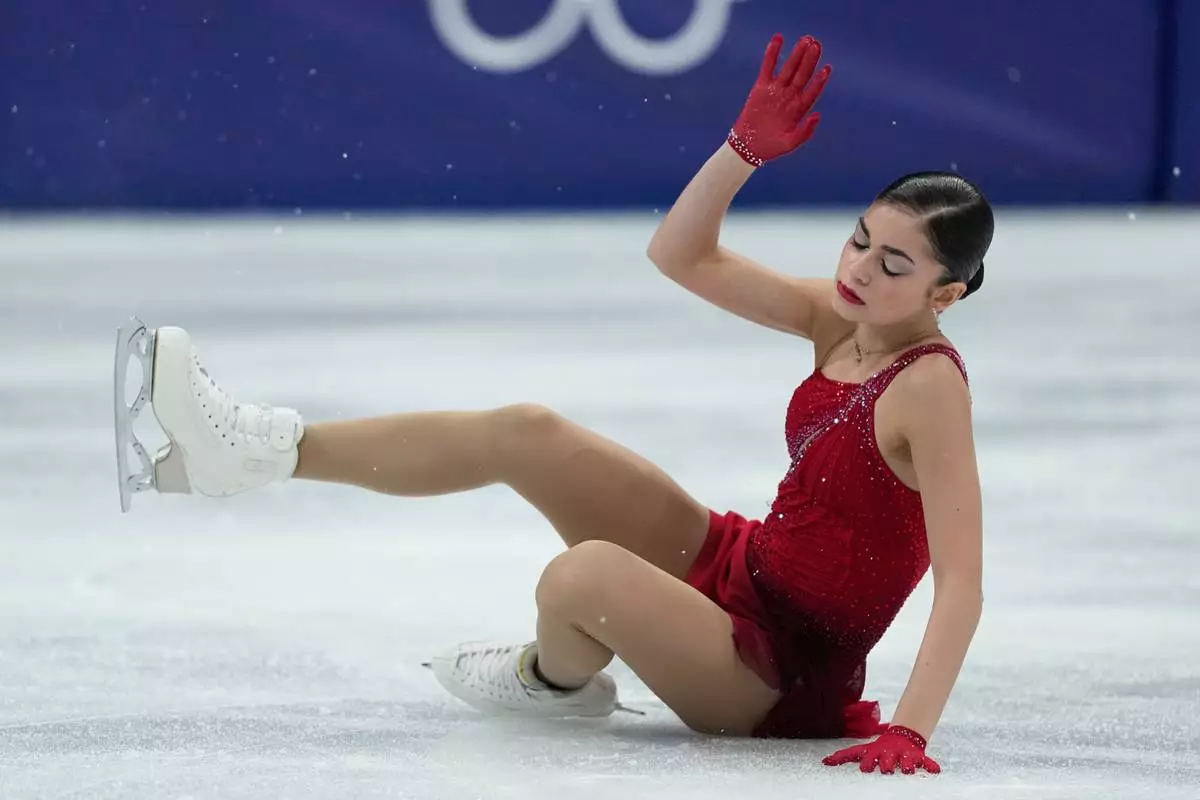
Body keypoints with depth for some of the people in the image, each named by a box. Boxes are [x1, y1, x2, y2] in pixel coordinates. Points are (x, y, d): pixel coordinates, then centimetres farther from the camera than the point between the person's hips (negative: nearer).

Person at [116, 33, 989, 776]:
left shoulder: (929, 387, -24)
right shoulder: (840, 319, -1)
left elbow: (962, 581, -30)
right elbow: (680, 253, 4)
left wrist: (908, 732, -41)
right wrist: (746, 150, -13)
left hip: (783, 676, -8)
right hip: (738, 567, 8)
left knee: (582, 574, -33)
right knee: (525, 432, 0)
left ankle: (556, 681, 5)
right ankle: (265, 448, 7)